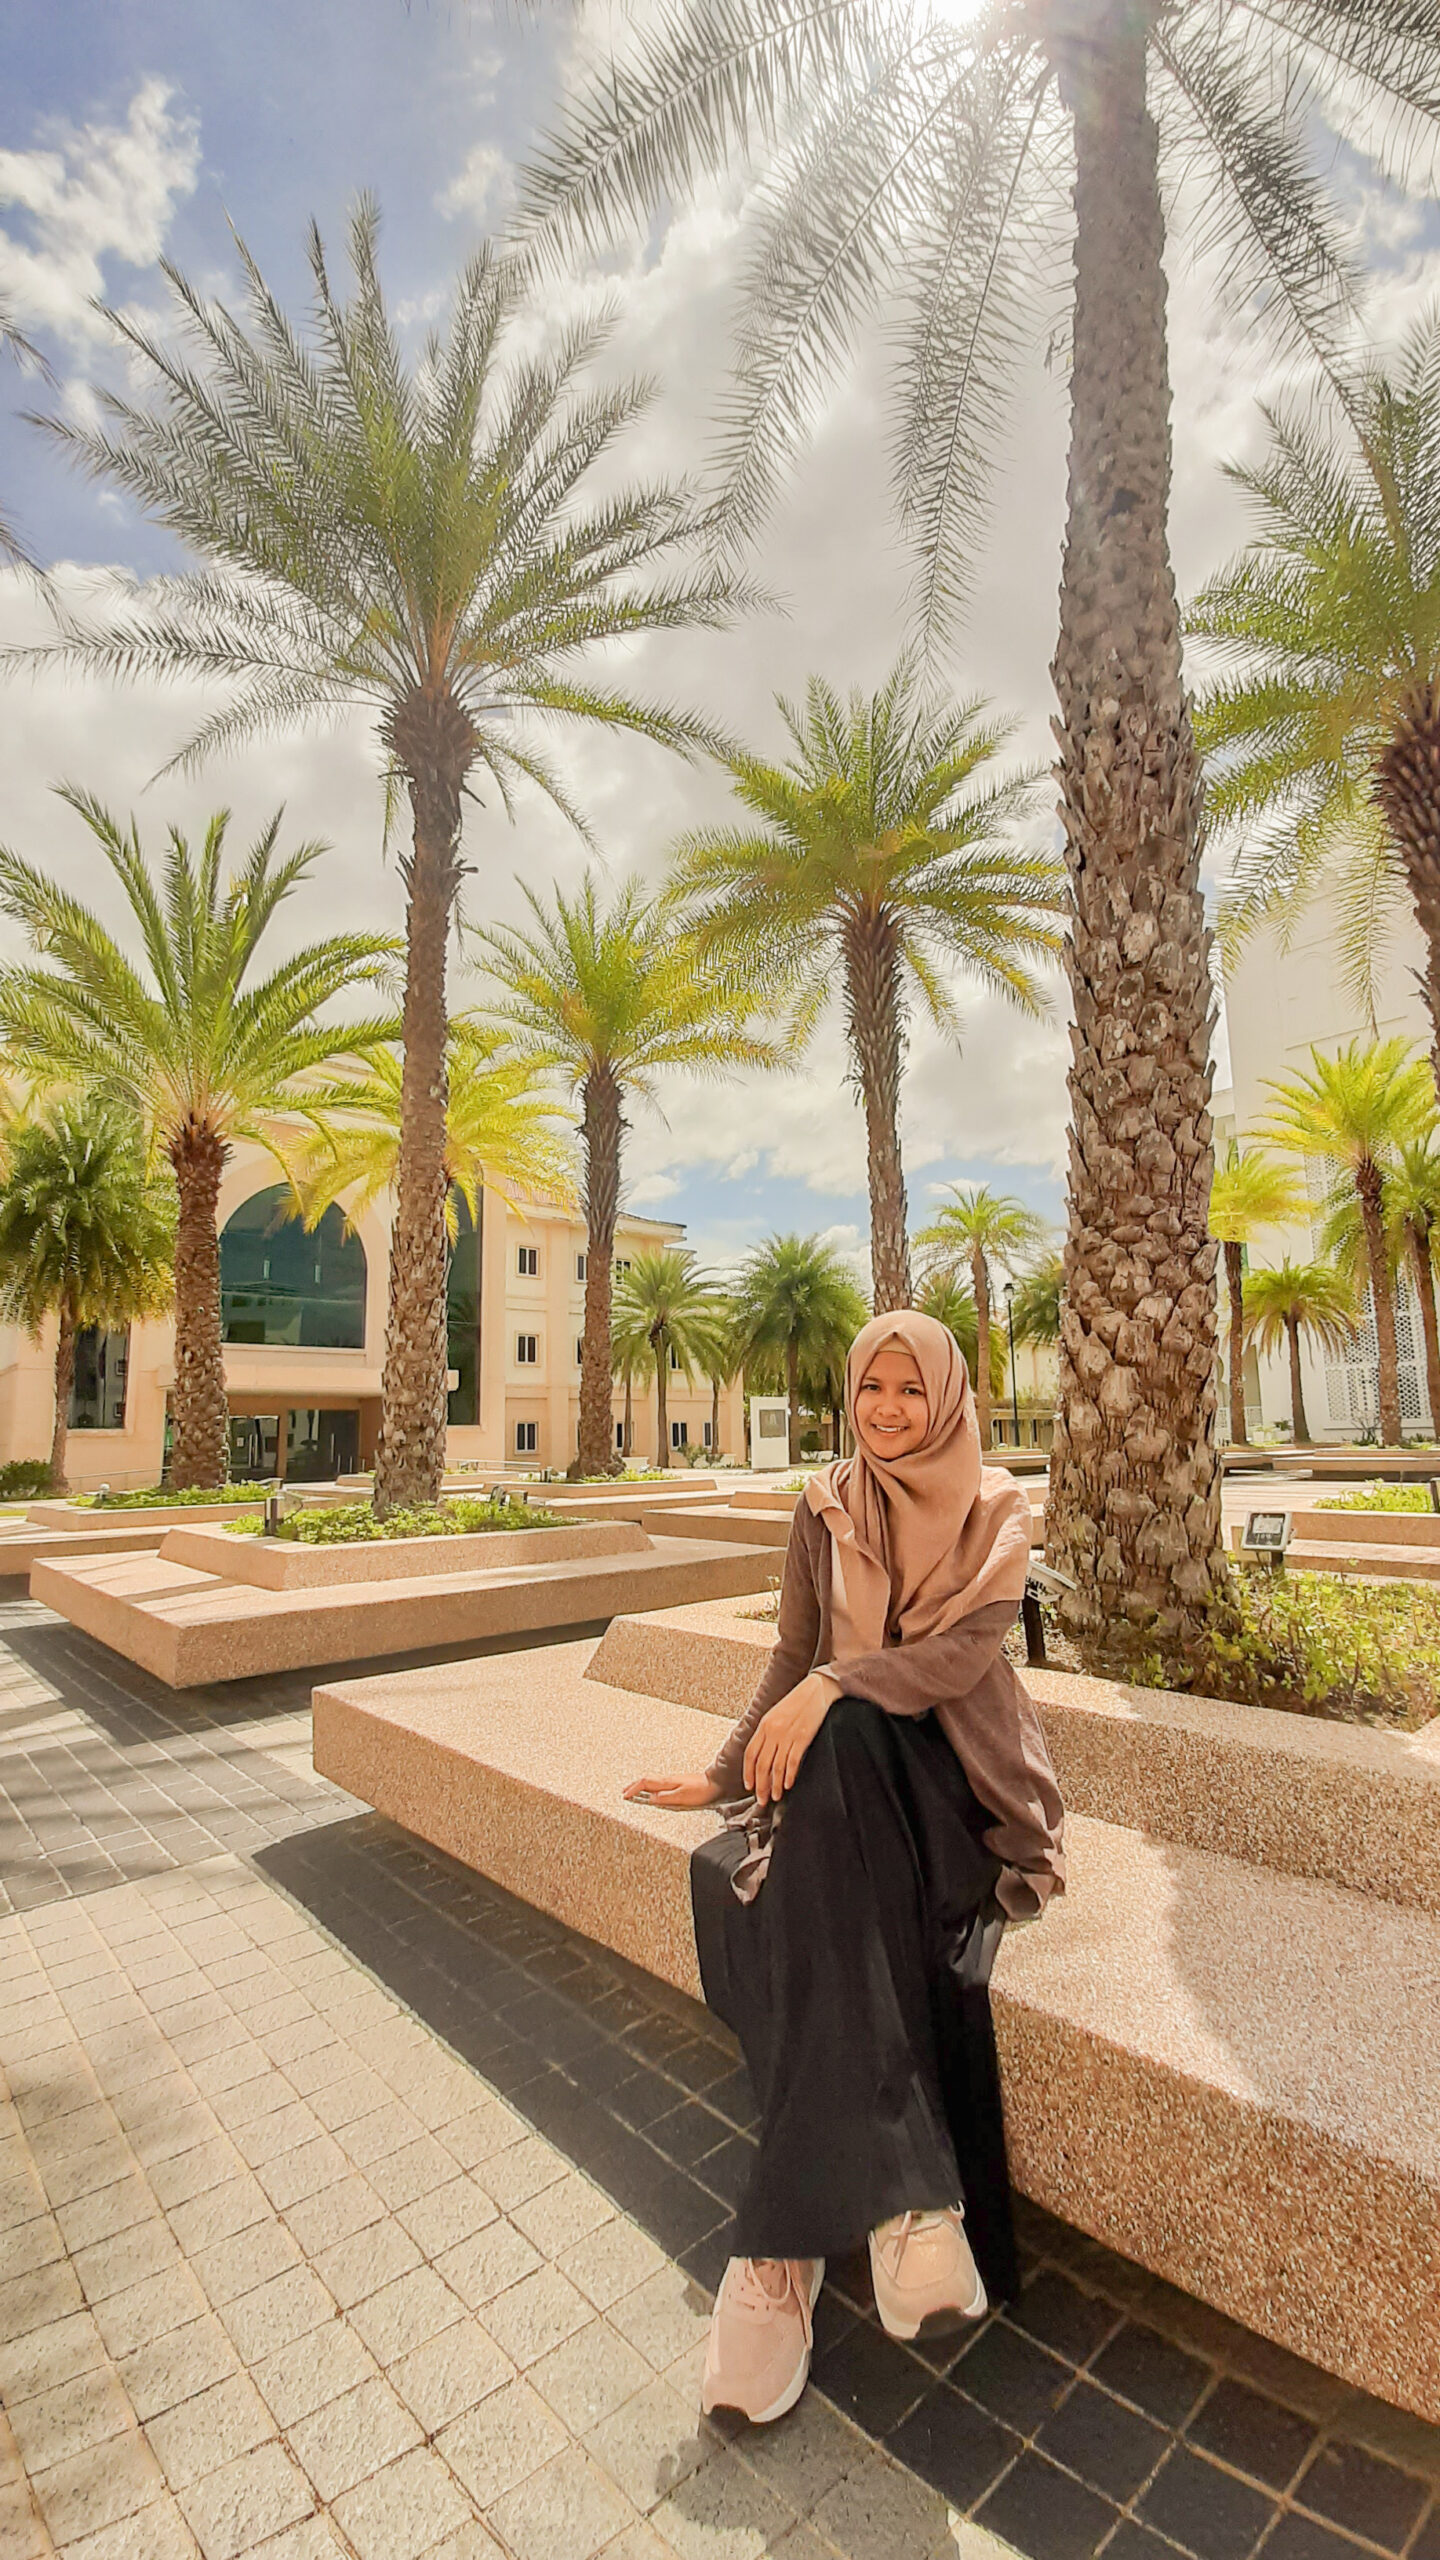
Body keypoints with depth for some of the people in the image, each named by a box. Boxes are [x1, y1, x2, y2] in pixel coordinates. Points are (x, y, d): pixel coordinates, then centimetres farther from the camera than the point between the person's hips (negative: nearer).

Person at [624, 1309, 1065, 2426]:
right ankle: (903, 2198, -30)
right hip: (844, 1762, 3)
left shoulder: (998, 1512, 1)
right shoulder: (827, 1508, 8)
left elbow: (967, 1650, -12)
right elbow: (794, 1656, 12)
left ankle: (788, 2244, -30)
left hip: (957, 1766, -3)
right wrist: (727, 1772, 10)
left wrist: (834, 1688, -26)